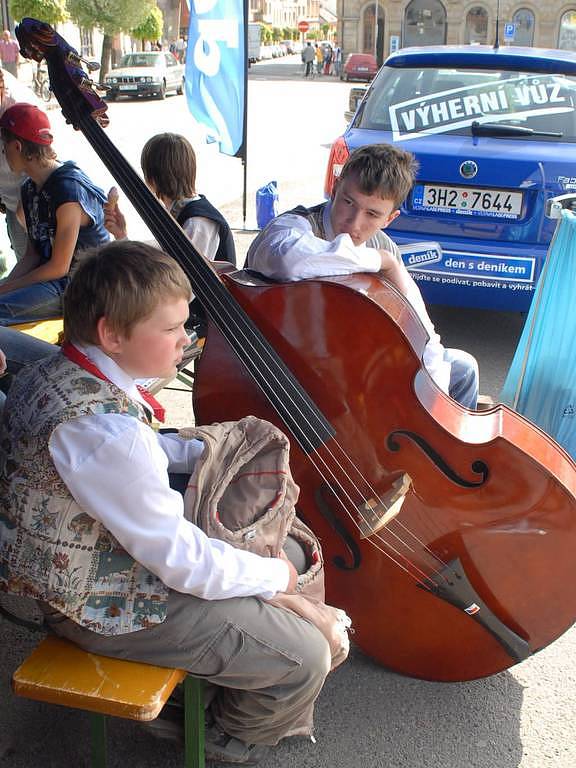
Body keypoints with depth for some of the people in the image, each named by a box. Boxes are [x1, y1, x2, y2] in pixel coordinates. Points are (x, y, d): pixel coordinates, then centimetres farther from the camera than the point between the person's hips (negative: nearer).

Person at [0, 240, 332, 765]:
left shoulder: (50, 373, -3)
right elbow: (182, 560, -28)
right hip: (112, 611, -10)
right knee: (305, 659, -4)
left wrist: (203, 452, 3)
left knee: (281, 546, 22)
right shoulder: (107, 432, -35)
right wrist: (276, 575, -12)